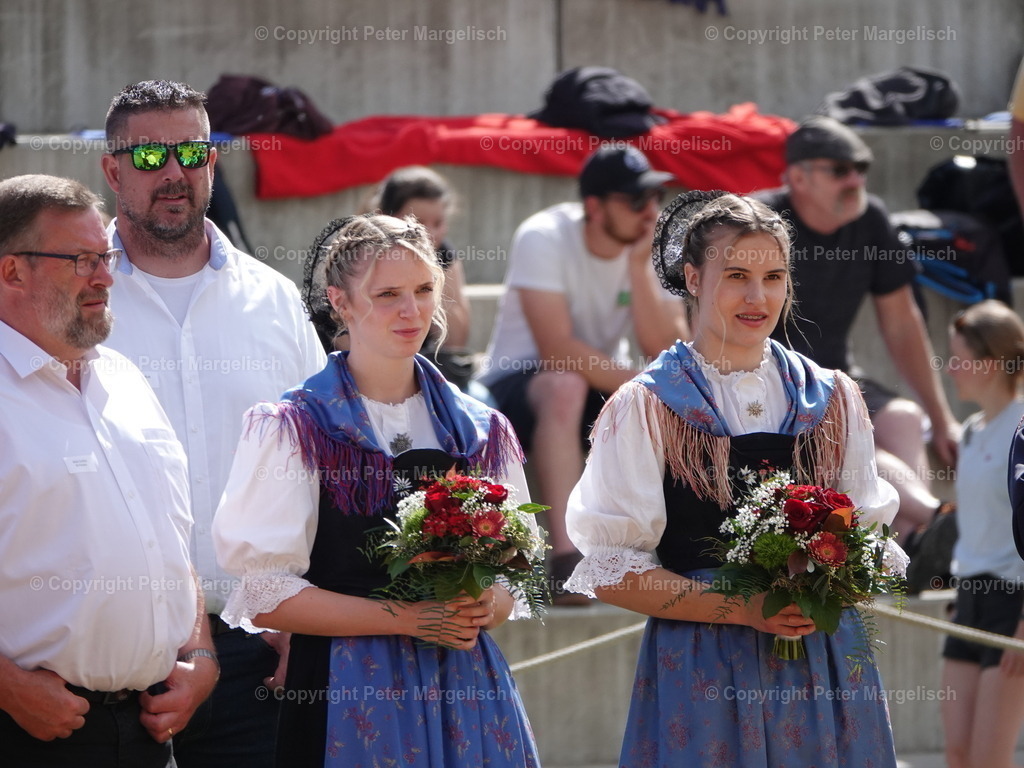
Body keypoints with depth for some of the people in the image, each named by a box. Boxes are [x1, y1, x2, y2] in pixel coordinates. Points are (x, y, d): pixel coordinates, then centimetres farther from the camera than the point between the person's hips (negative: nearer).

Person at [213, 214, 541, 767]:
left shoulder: (482, 432, 10)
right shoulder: (295, 429, -4)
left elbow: (514, 577, 15)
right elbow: (266, 595, -10)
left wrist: (484, 608, -8)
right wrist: (404, 619, -16)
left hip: (465, 690, 4)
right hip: (348, 694, -4)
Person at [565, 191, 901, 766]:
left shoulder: (835, 400, 10)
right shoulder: (644, 410, -1)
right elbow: (612, 572, -6)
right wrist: (744, 611, -15)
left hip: (825, 661, 3)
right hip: (701, 671, -3)